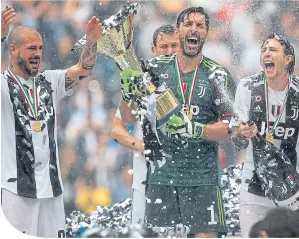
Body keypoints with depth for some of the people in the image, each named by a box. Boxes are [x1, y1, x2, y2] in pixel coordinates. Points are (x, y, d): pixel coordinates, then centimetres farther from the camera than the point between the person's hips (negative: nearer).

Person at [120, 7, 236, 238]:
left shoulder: (218, 76, 1)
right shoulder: (155, 68, 6)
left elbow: (230, 128, -5)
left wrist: (194, 129, -20)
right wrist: (128, 94, -9)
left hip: (203, 177, -1)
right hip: (161, 173, 1)